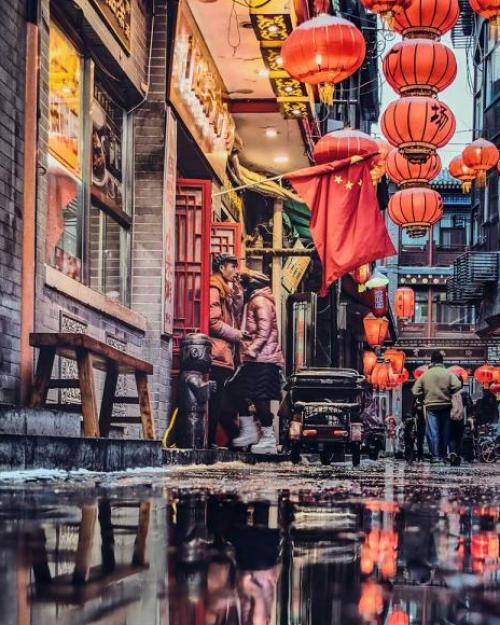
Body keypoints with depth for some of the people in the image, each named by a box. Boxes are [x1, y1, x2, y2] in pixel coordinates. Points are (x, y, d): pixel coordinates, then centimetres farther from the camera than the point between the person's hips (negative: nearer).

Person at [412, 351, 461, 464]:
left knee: (433, 432, -1)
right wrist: (448, 393, 4)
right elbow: (458, 386, -14)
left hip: (431, 406, 0)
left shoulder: (425, 375, 1)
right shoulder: (448, 373, -3)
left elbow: (415, 391, -1)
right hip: (445, 406, 1)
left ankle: (435, 456, -6)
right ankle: (443, 454, 16)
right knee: (445, 431, 11)